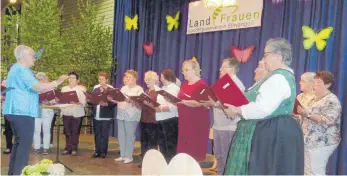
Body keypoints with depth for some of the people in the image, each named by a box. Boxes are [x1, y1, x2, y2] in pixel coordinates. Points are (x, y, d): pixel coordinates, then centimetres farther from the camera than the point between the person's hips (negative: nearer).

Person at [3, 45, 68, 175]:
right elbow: (37, 87, -23)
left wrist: (51, 87, 20)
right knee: (25, 143, -7)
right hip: (23, 112, -11)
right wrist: (57, 82, -15)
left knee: (19, 142, 15)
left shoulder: (15, 69, 21)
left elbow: (28, 89, 24)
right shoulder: (22, 69, -13)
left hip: (15, 111, 11)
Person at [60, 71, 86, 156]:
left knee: (75, 132, 2)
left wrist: (77, 103, -23)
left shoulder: (80, 89, 1)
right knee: (67, 132, 6)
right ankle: (68, 148, 15)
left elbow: (83, 102, -6)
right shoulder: (64, 89, 11)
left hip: (76, 114, -3)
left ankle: (74, 149, 10)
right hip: (66, 113, 3)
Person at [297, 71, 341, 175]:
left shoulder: (332, 100, -12)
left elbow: (328, 121, -25)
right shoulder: (317, 99, 17)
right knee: (307, 171, 11)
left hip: (321, 143, -9)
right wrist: (302, 113, 11)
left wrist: (307, 114, -28)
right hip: (311, 141, 9)